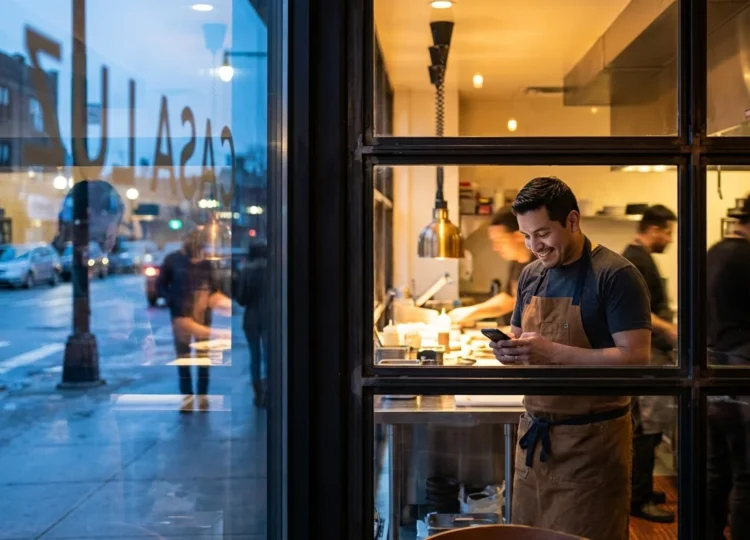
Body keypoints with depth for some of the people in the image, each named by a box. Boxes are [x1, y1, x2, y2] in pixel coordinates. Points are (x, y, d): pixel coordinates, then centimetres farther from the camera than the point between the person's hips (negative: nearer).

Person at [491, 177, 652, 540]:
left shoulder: (616, 275, -13)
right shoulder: (531, 275, 9)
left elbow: (636, 359, -19)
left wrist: (552, 353, -26)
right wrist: (509, 349, -4)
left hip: (591, 441, -7)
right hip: (533, 434, 7)